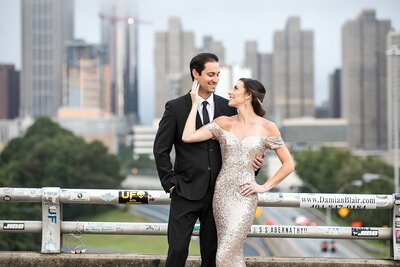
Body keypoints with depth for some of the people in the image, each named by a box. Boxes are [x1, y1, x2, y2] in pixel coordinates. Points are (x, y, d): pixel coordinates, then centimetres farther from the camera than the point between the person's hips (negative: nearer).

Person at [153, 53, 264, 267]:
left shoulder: (228, 107, 5)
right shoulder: (176, 107, -3)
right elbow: (161, 149, -1)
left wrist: (253, 161, -9)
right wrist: (171, 183, -5)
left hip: (217, 192, 3)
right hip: (186, 192, -3)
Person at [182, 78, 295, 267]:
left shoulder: (267, 128, -3)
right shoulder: (223, 123, 5)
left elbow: (288, 164, 3)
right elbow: (188, 137, -6)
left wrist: (264, 187, -2)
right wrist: (195, 103, -1)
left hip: (244, 196, -4)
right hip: (222, 193, 4)